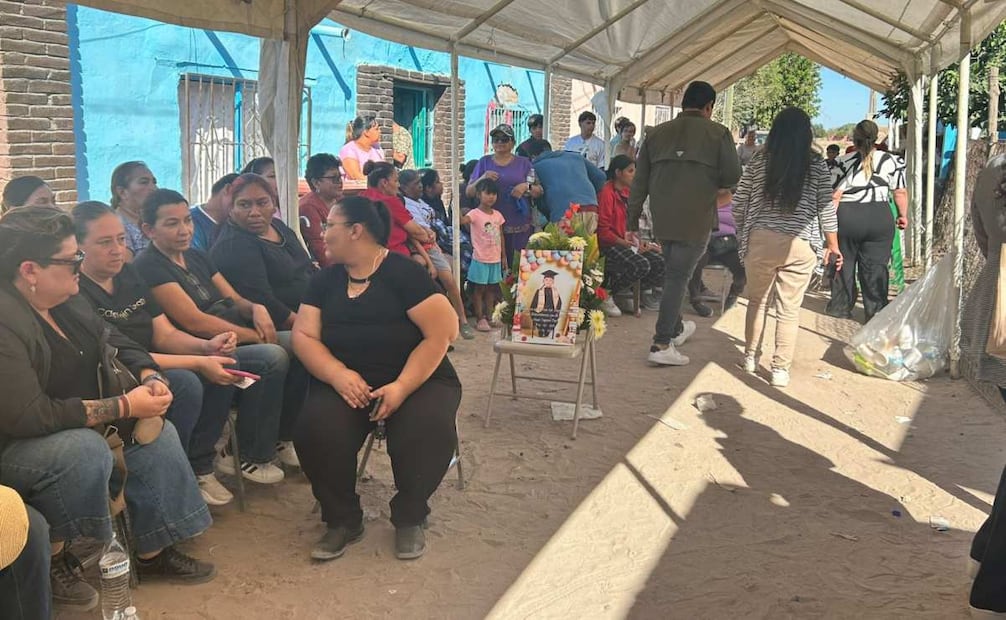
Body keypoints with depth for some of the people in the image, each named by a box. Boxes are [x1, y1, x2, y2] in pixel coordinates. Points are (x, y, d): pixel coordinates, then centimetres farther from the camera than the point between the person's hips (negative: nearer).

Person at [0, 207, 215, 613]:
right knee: (84, 450, -34)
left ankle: (153, 552, 6)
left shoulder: (64, 301, 2)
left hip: (73, 428, 9)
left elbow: (116, 344, 11)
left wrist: (149, 377, -12)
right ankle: (52, 560, -12)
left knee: (157, 433, -4)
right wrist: (125, 406, -28)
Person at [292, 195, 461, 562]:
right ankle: (343, 520, -2)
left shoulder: (404, 273, -6)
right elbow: (303, 336, 2)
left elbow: (441, 334, -12)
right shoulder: (325, 281, 11)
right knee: (316, 430, -27)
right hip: (348, 382, 4)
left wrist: (402, 387, -22)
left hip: (418, 380, -3)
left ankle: (409, 518, -4)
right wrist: (338, 374, -18)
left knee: (428, 431, -34)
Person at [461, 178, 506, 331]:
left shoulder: (498, 215, 7)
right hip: (481, 259, -6)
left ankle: (489, 316, 23)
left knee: (491, 289, 13)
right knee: (479, 289, 2)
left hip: (495, 259, 6)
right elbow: (462, 220, -32)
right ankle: (480, 319, 8)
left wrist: (504, 256, 13)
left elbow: (501, 236, 13)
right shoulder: (475, 214, -11)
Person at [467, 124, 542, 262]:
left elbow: (539, 192, 9)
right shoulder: (484, 162, 12)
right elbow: (468, 192, 8)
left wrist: (526, 187, -12)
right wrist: (482, 179, -9)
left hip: (518, 226, 0)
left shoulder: (523, 163, 11)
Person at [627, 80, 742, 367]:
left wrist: (632, 221, 13)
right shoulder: (718, 133, -3)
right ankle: (662, 345, -3)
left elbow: (639, 182, 9)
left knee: (672, 273, 21)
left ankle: (675, 328, 37)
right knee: (678, 277, -1)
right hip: (695, 220, -4)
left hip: (662, 219, 5)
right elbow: (732, 176, -6)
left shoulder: (656, 133, 9)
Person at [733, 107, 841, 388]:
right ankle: (780, 369, 6)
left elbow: (739, 202, 7)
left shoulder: (759, 160, 3)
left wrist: (742, 234, 21)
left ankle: (751, 357, 28)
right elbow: (825, 207, 1)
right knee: (789, 309, 4)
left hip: (760, 239, 1)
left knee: (757, 300, 18)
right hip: (799, 245, -1)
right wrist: (833, 245, 10)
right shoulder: (816, 164, 0)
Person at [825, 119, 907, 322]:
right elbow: (900, 192, 6)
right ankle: (876, 312, 9)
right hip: (880, 217, 1)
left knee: (844, 262, 12)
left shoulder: (845, 162, -3)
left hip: (846, 217, -1)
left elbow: (835, 195, -6)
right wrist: (903, 215, 18)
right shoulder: (890, 161, 4)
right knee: (875, 266, 6)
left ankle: (840, 307, 19)